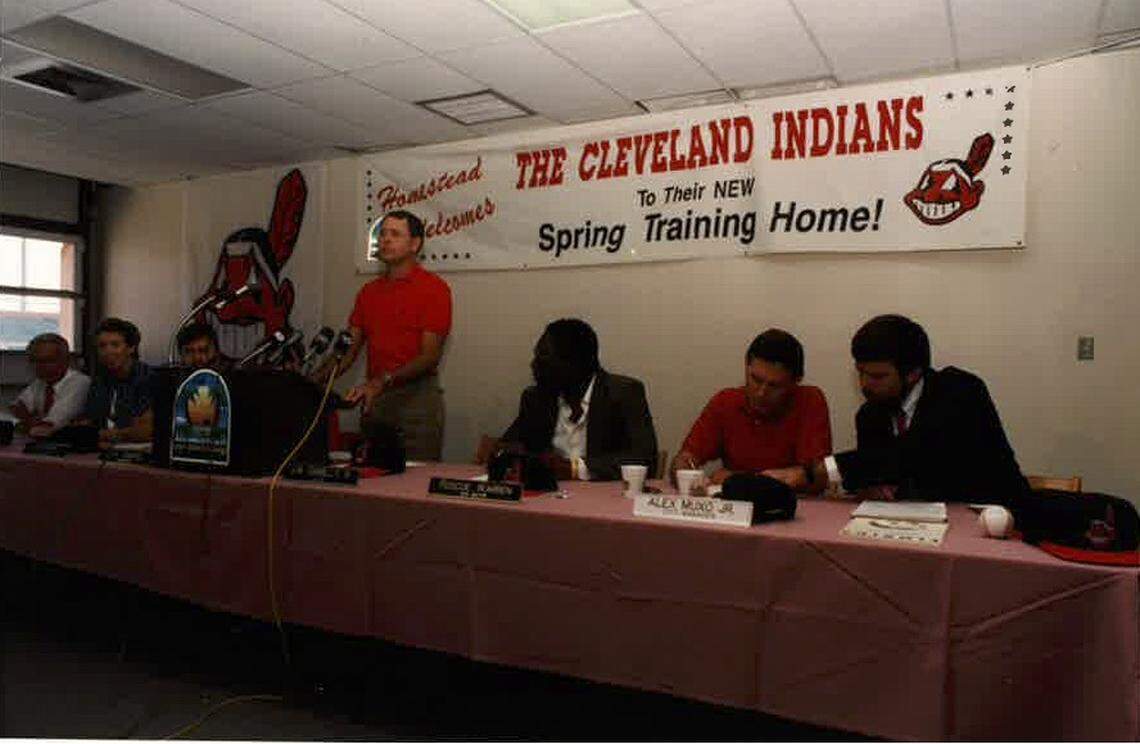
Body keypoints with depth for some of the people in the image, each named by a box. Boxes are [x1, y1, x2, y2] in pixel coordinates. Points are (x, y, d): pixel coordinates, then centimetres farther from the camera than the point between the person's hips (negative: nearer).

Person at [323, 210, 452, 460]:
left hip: (416, 396, -5)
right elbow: (350, 348, 11)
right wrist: (317, 379, -5)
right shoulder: (368, 291, 14)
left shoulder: (434, 288, -5)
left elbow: (430, 356, -12)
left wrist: (383, 381, -24)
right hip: (374, 398, 6)